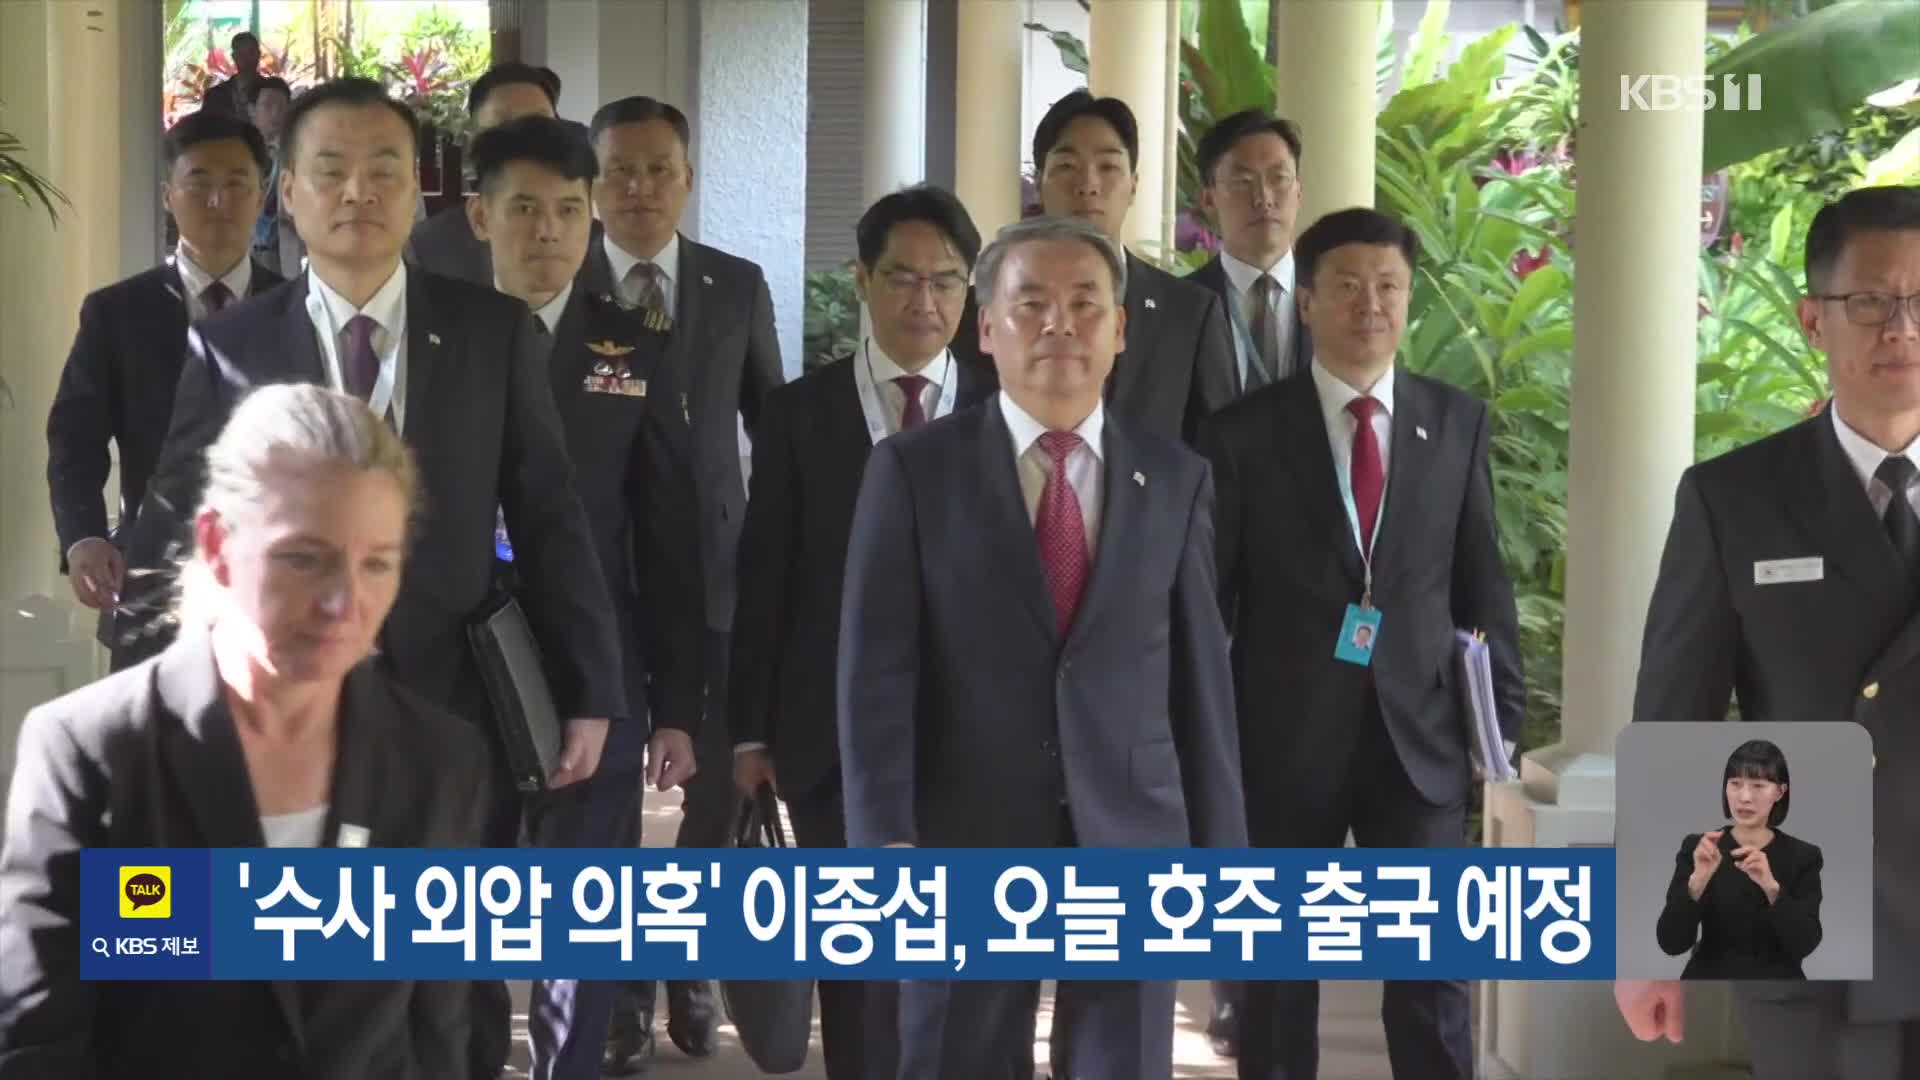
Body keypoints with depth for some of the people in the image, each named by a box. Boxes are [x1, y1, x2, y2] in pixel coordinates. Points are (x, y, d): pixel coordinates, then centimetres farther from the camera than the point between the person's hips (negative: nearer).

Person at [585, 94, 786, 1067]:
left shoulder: (738, 287, 4)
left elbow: (771, 426, 10)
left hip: (714, 568, 2)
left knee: (717, 779, 7)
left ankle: (689, 965, 25)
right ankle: (616, 984, 17)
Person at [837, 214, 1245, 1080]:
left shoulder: (1175, 478, 7)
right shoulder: (915, 469, 0)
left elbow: (1201, 668, 7)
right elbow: (875, 667, -5)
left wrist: (1219, 846, 5)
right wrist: (884, 841, -13)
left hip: (1133, 838, 2)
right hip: (966, 842, -1)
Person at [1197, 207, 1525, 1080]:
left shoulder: (1458, 423, 6)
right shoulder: (1243, 432, -1)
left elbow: (1484, 584, 8)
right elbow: (1209, 599, 1)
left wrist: (1500, 718, 3)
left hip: (1419, 735, 1)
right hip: (1283, 741, -1)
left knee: (1433, 977, 3)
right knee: (1278, 980, 9)